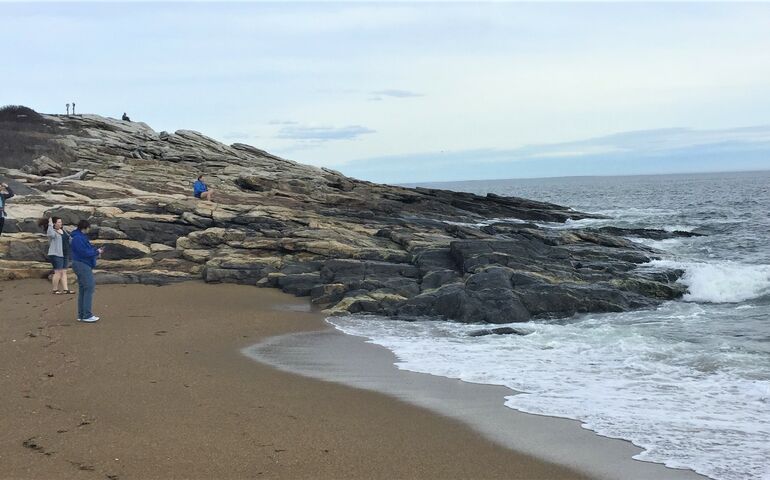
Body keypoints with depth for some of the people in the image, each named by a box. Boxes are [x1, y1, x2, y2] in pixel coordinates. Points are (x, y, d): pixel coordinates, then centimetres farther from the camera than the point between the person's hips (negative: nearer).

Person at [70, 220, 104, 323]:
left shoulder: (81, 237, 15)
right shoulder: (78, 238, -17)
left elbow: (87, 249, 18)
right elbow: (84, 253, -21)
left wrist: (96, 251, 4)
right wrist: (97, 252, -10)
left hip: (83, 265, 11)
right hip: (82, 265, -11)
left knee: (83, 290, 13)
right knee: (89, 288, -10)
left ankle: (81, 315, 17)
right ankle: (87, 315, -9)